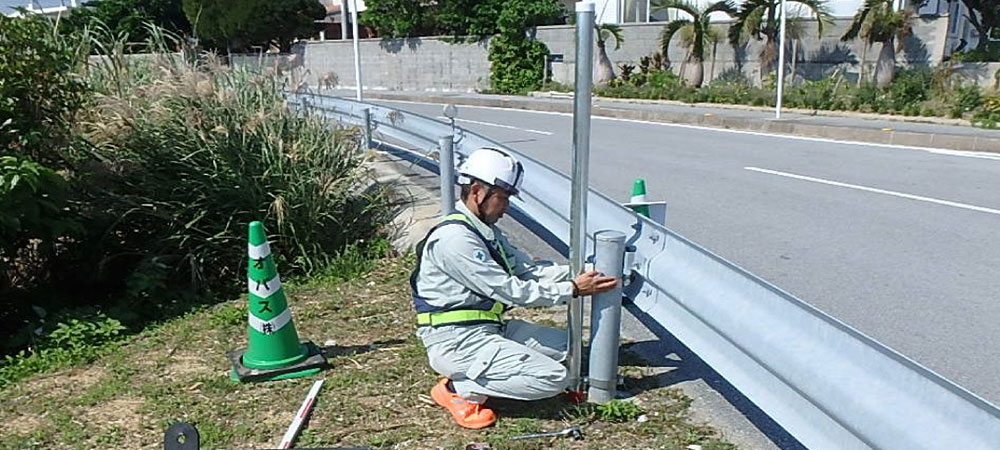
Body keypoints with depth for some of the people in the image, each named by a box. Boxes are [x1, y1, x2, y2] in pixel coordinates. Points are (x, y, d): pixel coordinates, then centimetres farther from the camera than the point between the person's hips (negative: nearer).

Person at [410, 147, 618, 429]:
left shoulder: (486, 230, 12)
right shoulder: (455, 237, -20)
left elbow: (524, 268, 7)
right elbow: (510, 290, -20)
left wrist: (577, 273, -6)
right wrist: (572, 289, -16)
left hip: (489, 328, 10)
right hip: (457, 341, -10)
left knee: (567, 344, 9)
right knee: (553, 379, -17)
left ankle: (470, 375, 7)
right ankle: (458, 390, -5)